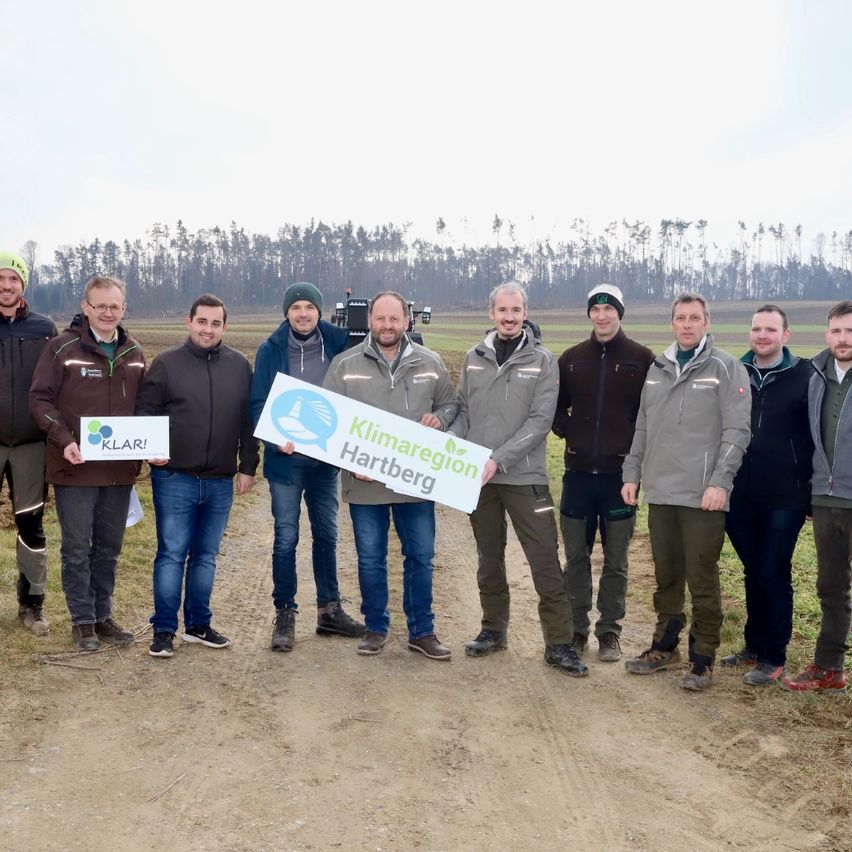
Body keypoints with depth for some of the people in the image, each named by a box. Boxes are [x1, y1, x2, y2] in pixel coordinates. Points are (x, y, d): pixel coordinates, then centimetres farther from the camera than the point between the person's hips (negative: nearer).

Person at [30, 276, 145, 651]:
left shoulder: (134, 353, 9)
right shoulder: (62, 348, -5)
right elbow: (40, 398, -6)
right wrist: (64, 440, -19)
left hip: (120, 469, 4)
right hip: (75, 467, -4)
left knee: (109, 547, 12)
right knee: (77, 548, 4)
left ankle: (102, 616, 25)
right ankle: (82, 620, 16)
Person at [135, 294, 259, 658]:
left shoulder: (240, 366, 6)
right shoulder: (166, 363, -2)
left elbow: (249, 420, 9)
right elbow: (145, 412, 0)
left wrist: (248, 466, 6)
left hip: (220, 481, 3)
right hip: (174, 478, -3)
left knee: (206, 556, 13)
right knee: (171, 554, 0)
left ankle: (198, 624, 24)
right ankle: (164, 629, 10)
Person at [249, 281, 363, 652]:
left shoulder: (337, 345, 0)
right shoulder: (270, 350, -4)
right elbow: (258, 404, -6)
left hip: (326, 458, 2)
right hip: (286, 459, -2)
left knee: (326, 535, 12)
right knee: (286, 538, 2)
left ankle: (330, 609, 24)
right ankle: (285, 614, 12)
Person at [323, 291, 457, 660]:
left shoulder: (429, 363, 3)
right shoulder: (345, 364, -1)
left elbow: (450, 403, 14)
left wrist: (438, 418, -9)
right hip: (364, 481, -1)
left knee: (421, 557, 8)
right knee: (370, 559, 10)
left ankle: (421, 631, 22)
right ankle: (375, 628, 26)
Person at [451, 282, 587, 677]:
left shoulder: (542, 362, -4)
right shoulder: (474, 358, 7)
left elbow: (539, 422, -11)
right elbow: (462, 411, 11)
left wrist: (498, 459, -19)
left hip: (524, 477, -3)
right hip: (479, 478, 4)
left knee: (546, 562, -3)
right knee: (489, 559, 15)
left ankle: (559, 643, 6)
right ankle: (494, 629, 30)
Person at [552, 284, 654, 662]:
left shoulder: (641, 359, -1)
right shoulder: (572, 358, 8)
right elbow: (555, 404, 17)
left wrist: (636, 445, -8)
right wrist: (567, 429, 1)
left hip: (621, 472, -2)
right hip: (578, 471, 3)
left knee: (616, 559, 6)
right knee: (576, 556, 8)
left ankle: (609, 631, 17)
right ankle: (576, 629, 18)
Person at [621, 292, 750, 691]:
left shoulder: (726, 369, -3)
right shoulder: (657, 369, 14)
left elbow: (736, 431, -9)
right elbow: (643, 429, 17)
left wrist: (720, 482, -17)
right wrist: (631, 474, 11)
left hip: (703, 495, -5)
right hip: (660, 493, 5)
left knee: (702, 581, 0)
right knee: (666, 577, 14)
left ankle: (703, 659, 10)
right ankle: (665, 646, 26)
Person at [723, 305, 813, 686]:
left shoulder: (804, 376, -5)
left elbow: (816, 435, -4)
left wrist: (811, 488, -6)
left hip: (784, 497, -4)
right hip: (741, 496, 4)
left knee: (773, 574, 1)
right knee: (753, 572, 14)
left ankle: (774, 657, 13)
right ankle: (754, 645, 28)